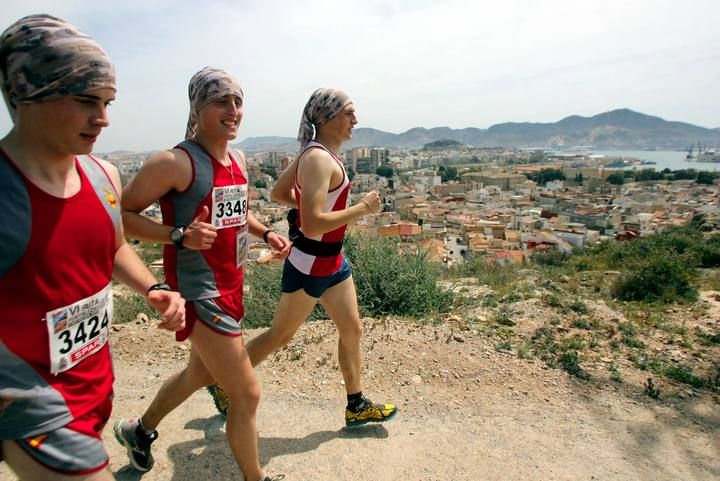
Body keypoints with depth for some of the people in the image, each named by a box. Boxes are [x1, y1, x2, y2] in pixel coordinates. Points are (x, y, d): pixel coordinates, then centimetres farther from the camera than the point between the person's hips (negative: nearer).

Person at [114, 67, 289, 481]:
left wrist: (266, 233, 5)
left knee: (202, 373, 28)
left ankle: (140, 430, 54)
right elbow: (121, 214, -15)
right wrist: (179, 236, -28)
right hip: (201, 293, -9)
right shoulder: (176, 162, -18)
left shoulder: (239, 159, 7)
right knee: (247, 393, -1)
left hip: (231, 286, 9)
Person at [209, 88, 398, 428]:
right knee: (280, 335, 10)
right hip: (309, 264, -9)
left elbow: (278, 192, 17)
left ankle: (356, 406, 30)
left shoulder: (316, 153, 8)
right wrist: (362, 208, -22)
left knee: (352, 329, 14)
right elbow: (312, 225, -30)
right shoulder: (318, 159, -22)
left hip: (332, 260, 9)